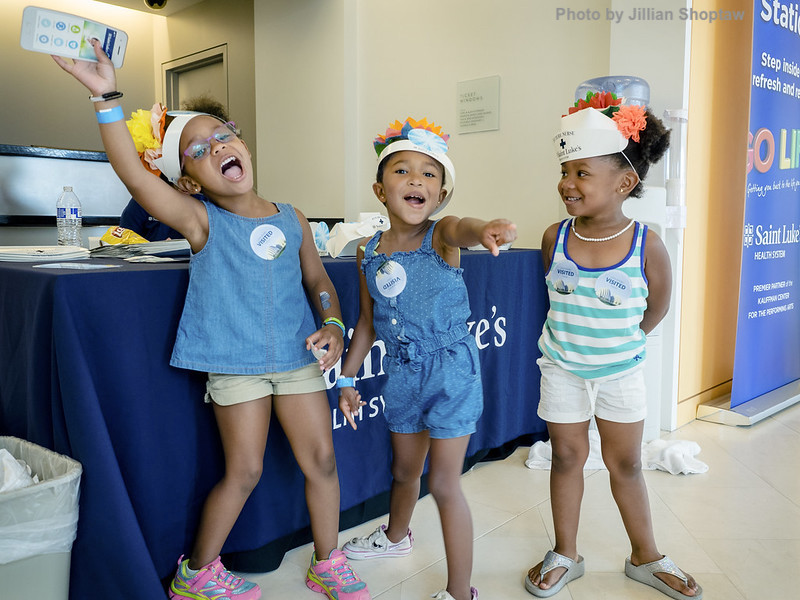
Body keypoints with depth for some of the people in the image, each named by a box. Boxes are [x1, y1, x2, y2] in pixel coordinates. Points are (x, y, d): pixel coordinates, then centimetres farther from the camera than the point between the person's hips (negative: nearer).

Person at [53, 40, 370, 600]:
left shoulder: (291, 219, 4)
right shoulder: (202, 222, -8)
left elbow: (319, 283, 12)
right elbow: (135, 175, -23)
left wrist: (333, 325, -6)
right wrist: (108, 99, -30)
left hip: (297, 359, 4)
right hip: (235, 364, -3)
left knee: (321, 460, 9)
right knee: (243, 471, 5)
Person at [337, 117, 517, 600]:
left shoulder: (441, 237, -16)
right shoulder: (369, 253, -2)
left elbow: (461, 229, -43)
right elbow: (368, 321, 9)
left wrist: (484, 230, -68)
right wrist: (347, 379, 13)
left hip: (451, 370, -5)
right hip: (403, 373, 5)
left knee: (444, 483, -1)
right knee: (404, 470, 25)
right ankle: (396, 537, 55)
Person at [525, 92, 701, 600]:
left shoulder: (647, 245, -19)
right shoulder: (555, 237, -13)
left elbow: (658, 305, -2)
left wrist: (626, 338, 7)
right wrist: (575, 333, 10)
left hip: (621, 370, -1)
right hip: (562, 367, 1)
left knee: (626, 465, 13)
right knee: (567, 458, 12)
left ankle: (645, 557, 34)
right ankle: (565, 555, 30)